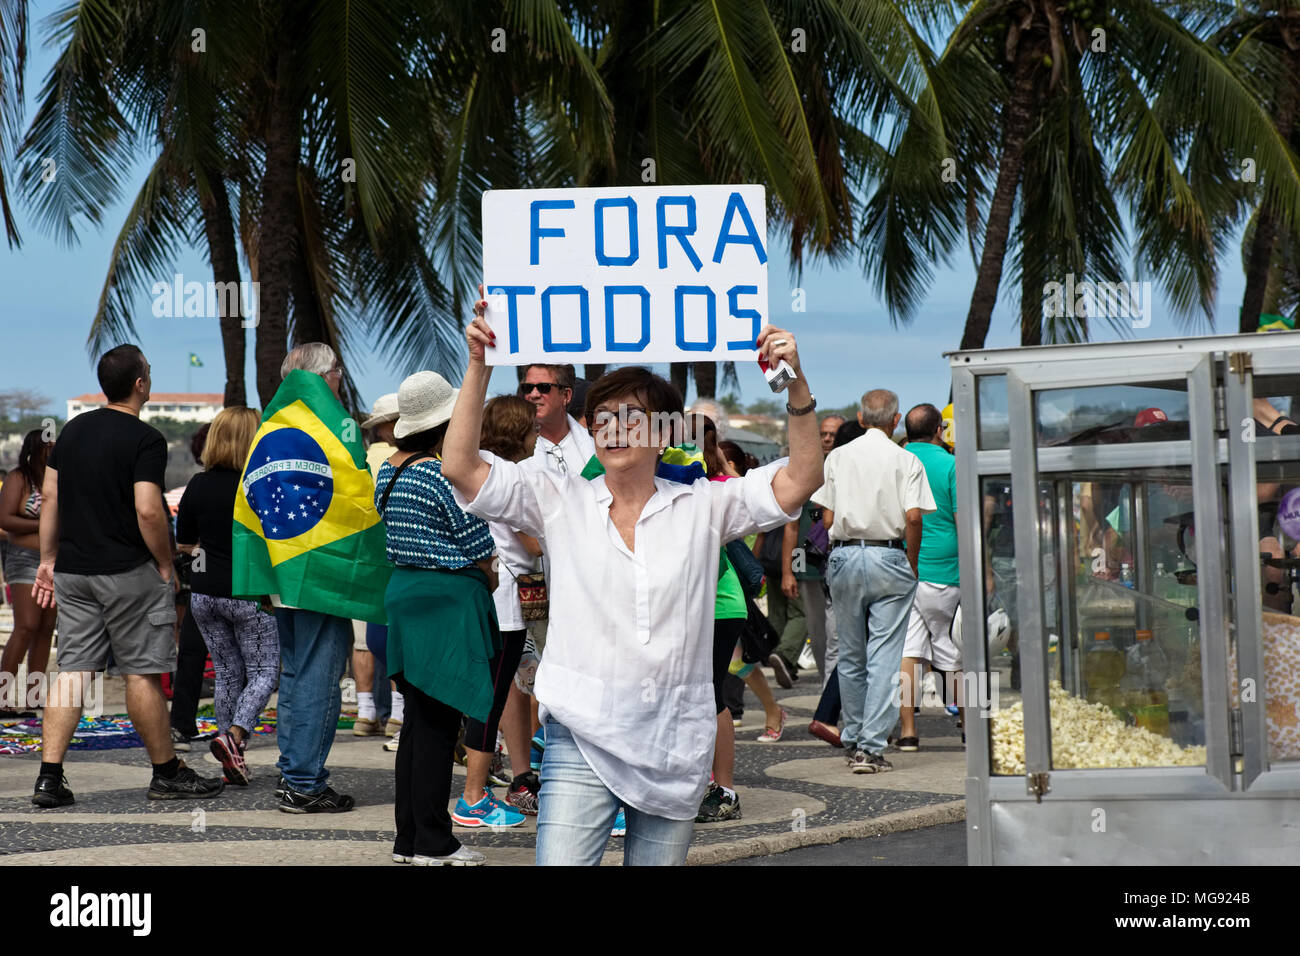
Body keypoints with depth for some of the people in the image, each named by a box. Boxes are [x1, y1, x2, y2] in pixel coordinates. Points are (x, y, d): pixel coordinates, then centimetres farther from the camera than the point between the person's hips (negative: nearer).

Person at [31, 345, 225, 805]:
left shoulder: (73, 429, 10)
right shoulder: (145, 440, -12)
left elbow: (49, 496, 11)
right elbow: (148, 511, -19)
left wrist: (49, 559, 16)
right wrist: (165, 565, -7)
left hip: (72, 571, 6)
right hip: (127, 572, -6)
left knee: (72, 670, 5)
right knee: (143, 671, 2)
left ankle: (49, 777, 0)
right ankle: (167, 774, 13)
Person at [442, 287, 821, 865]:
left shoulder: (701, 508, 7)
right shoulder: (560, 504, 5)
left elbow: (800, 481, 0)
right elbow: (460, 467, -2)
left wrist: (796, 383, -12)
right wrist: (479, 366, -10)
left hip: (677, 748, 2)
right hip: (582, 737, -2)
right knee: (558, 861, -15)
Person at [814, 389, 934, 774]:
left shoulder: (837, 457, 8)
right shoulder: (906, 461, -1)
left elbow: (828, 517, 5)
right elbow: (912, 517, -10)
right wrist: (912, 565, 1)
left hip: (844, 555, 3)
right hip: (889, 558, -3)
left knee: (851, 655, 13)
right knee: (884, 656, -3)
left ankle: (853, 741, 20)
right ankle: (872, 747, -8)